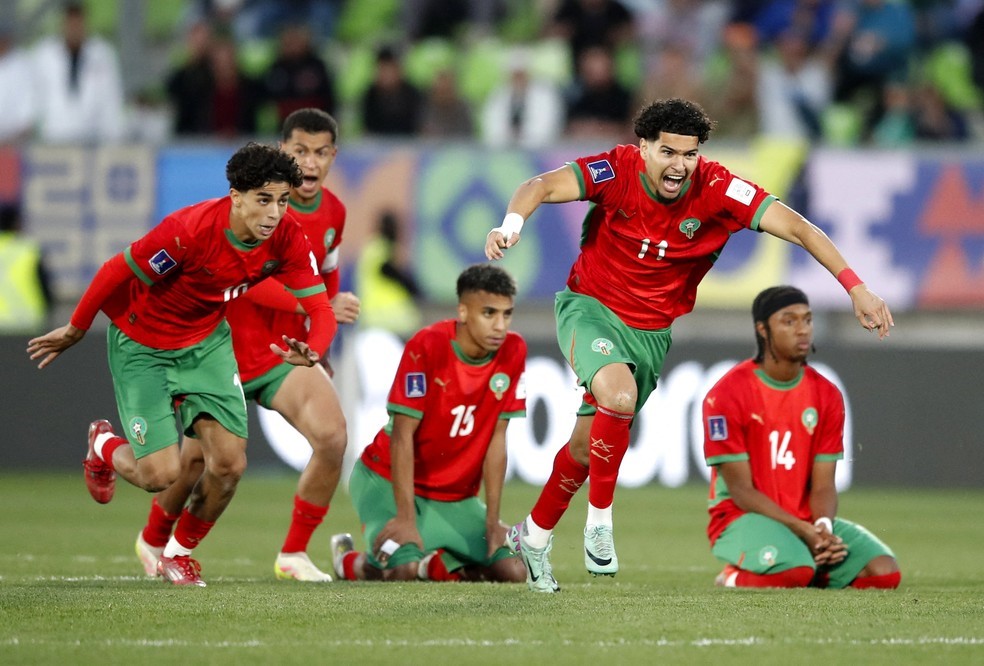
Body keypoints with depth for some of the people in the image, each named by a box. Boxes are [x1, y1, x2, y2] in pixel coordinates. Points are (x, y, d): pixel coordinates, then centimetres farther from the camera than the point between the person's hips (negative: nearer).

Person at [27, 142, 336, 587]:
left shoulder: (287, 239, -19)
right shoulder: (189, 230, -35)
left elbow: (319, 308, -16)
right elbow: (117, 272, -21)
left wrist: (312, 350, -40)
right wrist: (75, 331, -8)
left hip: (206, 341, 5)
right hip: (142, 345, -5)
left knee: (229, 464, -7)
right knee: (162, 474, -11)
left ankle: (180, 552, 23)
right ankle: (105, 447, 27)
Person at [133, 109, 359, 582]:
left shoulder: (333, 213, 3)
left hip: (287, 355, 4)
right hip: (229, 351, -4)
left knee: (332, 434, -21)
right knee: (196, 459, 4)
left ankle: (294, 554, -8)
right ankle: (154, 540, 36)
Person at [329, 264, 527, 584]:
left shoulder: (513, 352, -8)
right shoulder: (427, 346, -22)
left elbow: (496, 440, -3)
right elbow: (402, 435, -20)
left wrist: (492, 520, -4)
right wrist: (406, 519, -25)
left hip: (457, 497, 5)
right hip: (389, 481, -5)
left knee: (513, 572, -10)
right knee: (404, 569, -28)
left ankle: (430, 563, 15)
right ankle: (351, 561, 7)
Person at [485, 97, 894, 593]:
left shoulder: (715, 189, -19)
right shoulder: (617, 171, -21)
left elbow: (796, 227, -22)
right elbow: (543, 186, -32)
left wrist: (855, 287, -31)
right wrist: (512, 224, -54)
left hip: (652, 330, 3)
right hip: (590, 309, -3)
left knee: (587, 444, 8)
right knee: (619, 396, -31)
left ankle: (534, 535, 32)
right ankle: (599, 519, -13)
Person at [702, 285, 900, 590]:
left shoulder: (826, 395, 5)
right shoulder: (728, 394, -11)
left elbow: (823, 485, 4)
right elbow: (741, 490, -13)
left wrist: (822, 527, -20)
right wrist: (802, 530, -23)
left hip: (808, 521, 5)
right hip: (743, 519, -5)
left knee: (885, 572, -16)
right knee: (794, 570, -38)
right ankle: (734, 578, -5)